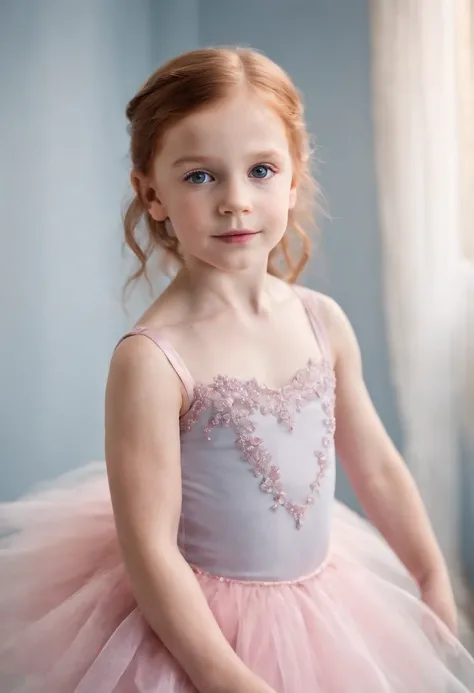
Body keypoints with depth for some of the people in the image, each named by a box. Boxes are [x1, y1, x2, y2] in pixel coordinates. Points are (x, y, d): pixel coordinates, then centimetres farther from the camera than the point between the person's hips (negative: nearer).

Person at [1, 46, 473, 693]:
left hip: (325, 601, 6)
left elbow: (376, 467, 5)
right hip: (198, 623, -5)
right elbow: (149, 546, -22)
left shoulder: (324, 321, -6)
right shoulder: (152, 359, -23)